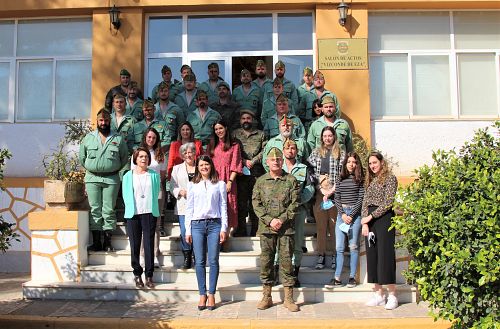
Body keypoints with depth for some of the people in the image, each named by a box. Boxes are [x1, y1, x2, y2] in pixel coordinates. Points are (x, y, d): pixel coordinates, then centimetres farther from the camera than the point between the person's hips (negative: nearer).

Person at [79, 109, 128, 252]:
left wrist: (114, 169, 5)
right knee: (95, 210, 1)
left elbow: (125, 158, 11)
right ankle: (96, 242, 5)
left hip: (111, 179, -1)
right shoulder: (88, 138, 10)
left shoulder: (118, 139, 6)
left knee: (109, 210, 0)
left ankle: (108, 242, 5)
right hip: (92, 178, 1)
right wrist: (91, 169, 10)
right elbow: (81, 157, 16)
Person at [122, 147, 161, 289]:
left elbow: (156, 192, 9)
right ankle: (137, 274, 13)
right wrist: (131, 208, -1)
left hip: (150, 213, 0)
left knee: (149, 245, 0)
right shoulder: (128, 176, 7)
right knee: (135, 245, 3)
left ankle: (149, 275, 6)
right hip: (133, 214, 0)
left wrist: (152, 209, 3)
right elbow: (126, 195, 7)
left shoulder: (154, 175, 7)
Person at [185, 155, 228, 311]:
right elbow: (189, 208, 10)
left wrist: (224, 228, -1)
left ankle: (211, 295, 7)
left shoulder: (220, 184, 8)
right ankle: (202, 295, 9)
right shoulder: (192, 185, 11)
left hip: (214, 224, -1)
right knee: (199, 261, 1)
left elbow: (223, 207, 6)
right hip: (197, 224, 1)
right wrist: (188, 230, 5)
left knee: (213, 261, 0)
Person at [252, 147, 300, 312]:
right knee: (266, 261, 5)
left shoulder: (291, 180, 4)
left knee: (286, 260, 1)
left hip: (286, 228, -1)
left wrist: (282, 220, -12)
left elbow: (295, 203, -1)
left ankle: (289, 298, 9)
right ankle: (266, 297, 16)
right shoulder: (261, 181, 8)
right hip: (266, 227, 2)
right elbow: (256, 203, 2)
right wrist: (269, 220, -10)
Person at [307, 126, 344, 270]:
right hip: (319, 193, 2)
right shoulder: (315, 152, 12)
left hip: (335, 193, -2)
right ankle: (321, 256, 6)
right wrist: (321, 188, -6)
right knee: (321, 224, 2)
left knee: (334, 224, 0)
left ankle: (336, 256, 6)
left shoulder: (340, 154, 6)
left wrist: (332, 190, -10)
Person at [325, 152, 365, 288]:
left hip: (355, 214, -3)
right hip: (341, 213, 3)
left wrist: (351, 215, -10)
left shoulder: (360, 180, 1)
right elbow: (337, 198, 8)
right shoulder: (341, 179, 11)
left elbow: (361, 199, -4)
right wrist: (343, 214, -5)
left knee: (353, 246, 1)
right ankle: (337, 278, 2)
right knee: (339, 247, 0)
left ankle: (352, 277, 9)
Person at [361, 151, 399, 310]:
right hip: (370, 221, 7)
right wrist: (364, 223, -1)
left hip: (384, 219, -7)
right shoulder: (370, 181, 17)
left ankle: (392, 295, 1)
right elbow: (365, 203, 12)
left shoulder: (390, 178, -2)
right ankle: (378, 294, 12)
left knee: (385, 255, -6)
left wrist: (371, 216, -12)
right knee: (372, 256, 5)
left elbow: (388, 202, -11)